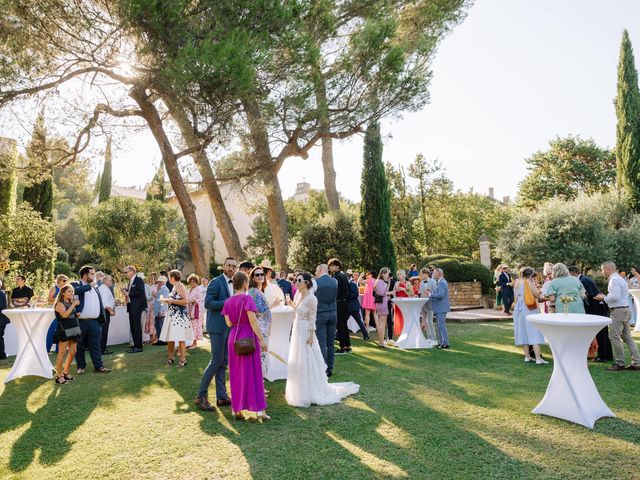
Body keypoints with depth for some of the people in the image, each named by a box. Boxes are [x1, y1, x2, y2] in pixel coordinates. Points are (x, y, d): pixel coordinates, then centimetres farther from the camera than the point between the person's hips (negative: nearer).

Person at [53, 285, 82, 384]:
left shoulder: (71, 303, 16)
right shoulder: (60, 304, -6)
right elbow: (65, 314, -24)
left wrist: (77, 315, 11)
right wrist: (73, 305, -19)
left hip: (73, 329, 8)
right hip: (64, 330, -8)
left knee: (72, 351, 9)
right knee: (62, 353, -5)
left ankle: (66, 372, 22)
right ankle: (59, 376, 1)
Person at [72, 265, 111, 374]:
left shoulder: (95, 287, 16)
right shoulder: (76, 285, -1)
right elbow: (75, 290, -26)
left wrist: (102, 316, 8)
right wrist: (90, 285, -17)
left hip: (94, 321, 4)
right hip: (80, 321, -4)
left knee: (95, 345, 6)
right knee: (80, 345, 7)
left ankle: (99, 366, 9)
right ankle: (81, 366, 19)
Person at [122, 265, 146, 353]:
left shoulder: (139, 280, -9)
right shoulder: (130, 281, 18)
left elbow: (141, 292, -20)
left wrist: (129, 294, -16)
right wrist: (125, 291, 3)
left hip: (137, 306, -9)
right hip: (131, 306, 9)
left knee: (137, 326, -6)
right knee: (132, 326, 10)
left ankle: (138, 347, -2)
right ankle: (135, 345, 17)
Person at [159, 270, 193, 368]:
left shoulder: (180, 286, -11)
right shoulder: (174, 287, 15)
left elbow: (186, 301, -20)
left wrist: (171, 301, -17)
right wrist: (167, 301, 11)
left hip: (180, 315, -9)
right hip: (172, 315, 9)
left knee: (180, 338, -5)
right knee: (170, 337, 10)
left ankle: (183, 360, 2)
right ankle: (170, 357, 20)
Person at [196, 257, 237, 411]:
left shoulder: (233, 284, 13)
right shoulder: (216, 282, -10)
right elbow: (208, 303, -18)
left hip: (229, 327, 8)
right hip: (218, 327, -8)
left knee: (223, 363, 12)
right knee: (216, 361, -6)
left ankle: (222, 396, 19)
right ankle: (201, 396, 5)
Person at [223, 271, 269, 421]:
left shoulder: (228, 302, 5)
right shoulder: (247, 298, -14)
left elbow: (229, 323, 5)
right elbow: (253, 321, -19)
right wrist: (262, 339, -16)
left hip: (234, 338, 6)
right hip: (248, 338, -5)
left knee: (236, 374, 14)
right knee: (252, 372, 2)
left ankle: (236, 408, 17)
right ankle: (259, 409, 4)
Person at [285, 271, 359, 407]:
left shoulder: (311, 298, -17)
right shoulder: (299, 296, 6)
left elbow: (312, 319, -17)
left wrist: (311, 336, -18)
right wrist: (292, 305, 8)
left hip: (305, 332, -9)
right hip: (297, 331, 9)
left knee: (308, 362, 2)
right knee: (298, 363, 16)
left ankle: (312, 392, 16)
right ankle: (301, 390, 31)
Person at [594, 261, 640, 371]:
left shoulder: (614, 280, -14)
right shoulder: (620, 279, 19)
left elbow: (615, 296, -22)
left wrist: (604, 298, -8)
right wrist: (606, 297, 16)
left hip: (618, 311, -10)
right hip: (625, 310, 10)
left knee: (614, 336, -6)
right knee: (627, 337, 12)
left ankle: (619, 363, -1)